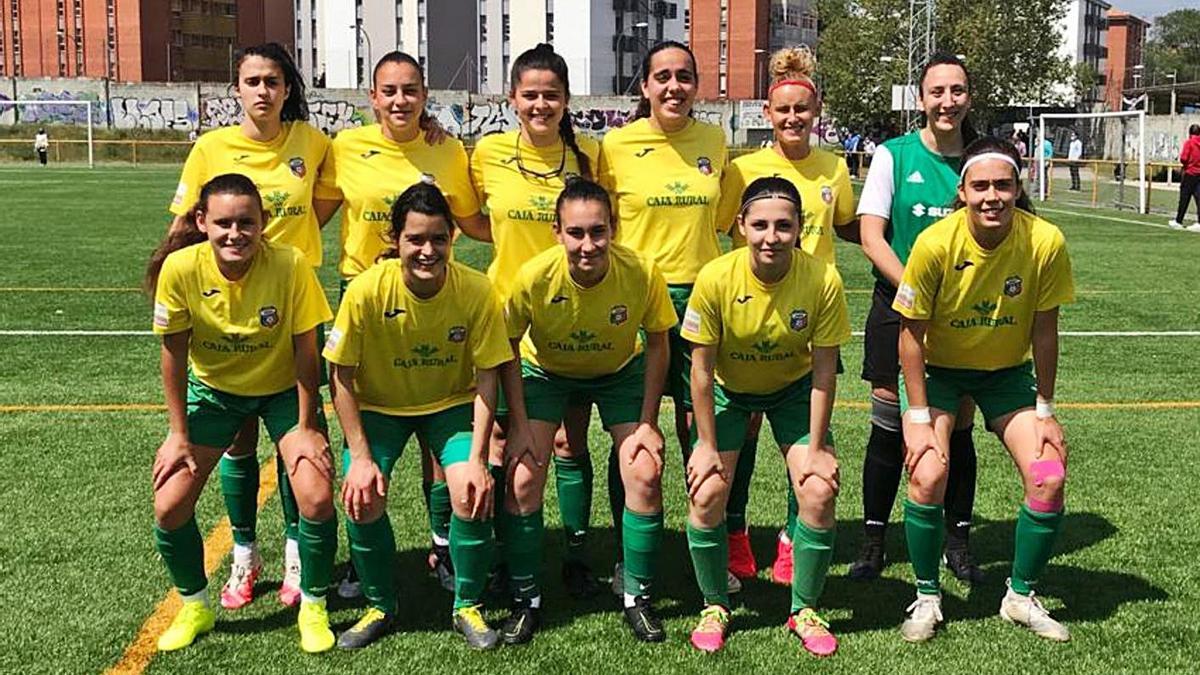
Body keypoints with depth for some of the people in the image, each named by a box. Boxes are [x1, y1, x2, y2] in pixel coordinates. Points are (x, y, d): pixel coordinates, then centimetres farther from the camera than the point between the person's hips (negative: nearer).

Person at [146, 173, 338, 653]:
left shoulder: (291, 265, -28)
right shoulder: (180, 269, -24)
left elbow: (305, 351, -18)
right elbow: (174, 354, -11)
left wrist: (305, 428, -13)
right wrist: (178, 434, -7)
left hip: (283, 389, -1)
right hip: (212, 389, 2)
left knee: (317, 499, -17)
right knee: (169, 506, -7)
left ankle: (313, 608, 9)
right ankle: (195, 607, 21)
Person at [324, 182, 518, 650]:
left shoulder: (476, 291, -23)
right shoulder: (366, 291, -25)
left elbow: (486, 378, -14)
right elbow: (342, 376, -15)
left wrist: (477, 459, -20)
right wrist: (360, 456, -18)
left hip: (452, 402, 0)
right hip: (379, 405, 0)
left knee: (473, 494, -21)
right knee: (362, 499, -20)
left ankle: (467, 606, 5)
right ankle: (380, 606, 8)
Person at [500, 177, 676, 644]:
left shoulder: (642, 273, -30)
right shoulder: (534, 277, -32)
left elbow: (656, 345, -12)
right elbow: (508, 350, -15)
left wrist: (648, 424, -12)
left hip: (621, 371, 1)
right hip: (544, 371, 0)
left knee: (646, 474, -12)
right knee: (521, 477, -13)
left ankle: (638, 598, 8)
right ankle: (526, 600, 6)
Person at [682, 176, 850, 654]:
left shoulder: (823, 279, -26)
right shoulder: (715, 279, -28)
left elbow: (824, 370, -16)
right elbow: (701, 368, -17)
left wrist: (816, 448, -14)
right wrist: (707, 445, -13)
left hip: (794, 389, 1)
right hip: (728, 390, 0)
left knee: (819, 492, -13)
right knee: (706, 495, -13)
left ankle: (804, 610, 10)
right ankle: (714, 608, 12)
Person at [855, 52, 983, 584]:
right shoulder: (894, 155, -4)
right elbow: (871, 239, -9)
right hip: (897, 307, -2)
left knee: (958, 427, 6)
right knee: (889, 429, 2)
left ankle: (958, 541, 21)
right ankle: (873, 541, 16)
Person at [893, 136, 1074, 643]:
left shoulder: (1046, 242, -20)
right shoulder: (935, 244, -26)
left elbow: (1044, 331, -8)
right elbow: (911, 333, -16)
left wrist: (1044, 410, -3)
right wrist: (919, 418, -17)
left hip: (1008, 371, 2)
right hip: (939, 369, -2)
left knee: (1049, 478, -10)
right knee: (927, 476, -20)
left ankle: (1021, 597, 13)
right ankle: (927, 599, 4)